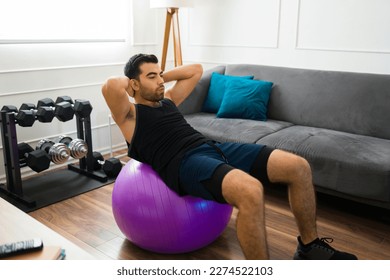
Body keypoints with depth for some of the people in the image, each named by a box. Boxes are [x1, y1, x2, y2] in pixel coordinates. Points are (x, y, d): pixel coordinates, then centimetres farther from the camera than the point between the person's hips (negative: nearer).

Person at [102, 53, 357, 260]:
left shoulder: (167, 100, 28)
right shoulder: (130, 115, 6)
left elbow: (196, 70, 37)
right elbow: (110, 86, -16)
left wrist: (162, 75, 30)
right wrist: (128, 80, 6)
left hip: (214, 148, 9)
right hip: (185, 164, -8)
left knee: (299, 167, -5)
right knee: (251, 191, -40)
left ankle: (310, 246, 13)